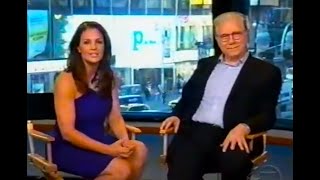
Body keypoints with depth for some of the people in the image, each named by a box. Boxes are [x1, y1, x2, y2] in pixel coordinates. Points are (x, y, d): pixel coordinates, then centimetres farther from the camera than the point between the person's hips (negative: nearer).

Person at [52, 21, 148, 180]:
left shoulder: (109, 78, 5)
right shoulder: (67, 80, -15)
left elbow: (115, 118, 4)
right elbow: (67, 132, -19)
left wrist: (125, 140, -18)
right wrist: (108, 149, -25)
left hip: (98, 140, 6)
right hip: (69, 147, -6)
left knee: (139, 151, -22)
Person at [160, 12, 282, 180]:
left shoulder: (266, 71, 8)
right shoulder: (205, 64, 22)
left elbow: (267, 116, 0)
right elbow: (187, 97, 25)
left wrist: (243, 128, -20)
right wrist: (176, 116, 2)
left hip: (231, 136, -2)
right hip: (193, 131, 3)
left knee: (234, 160, -37)